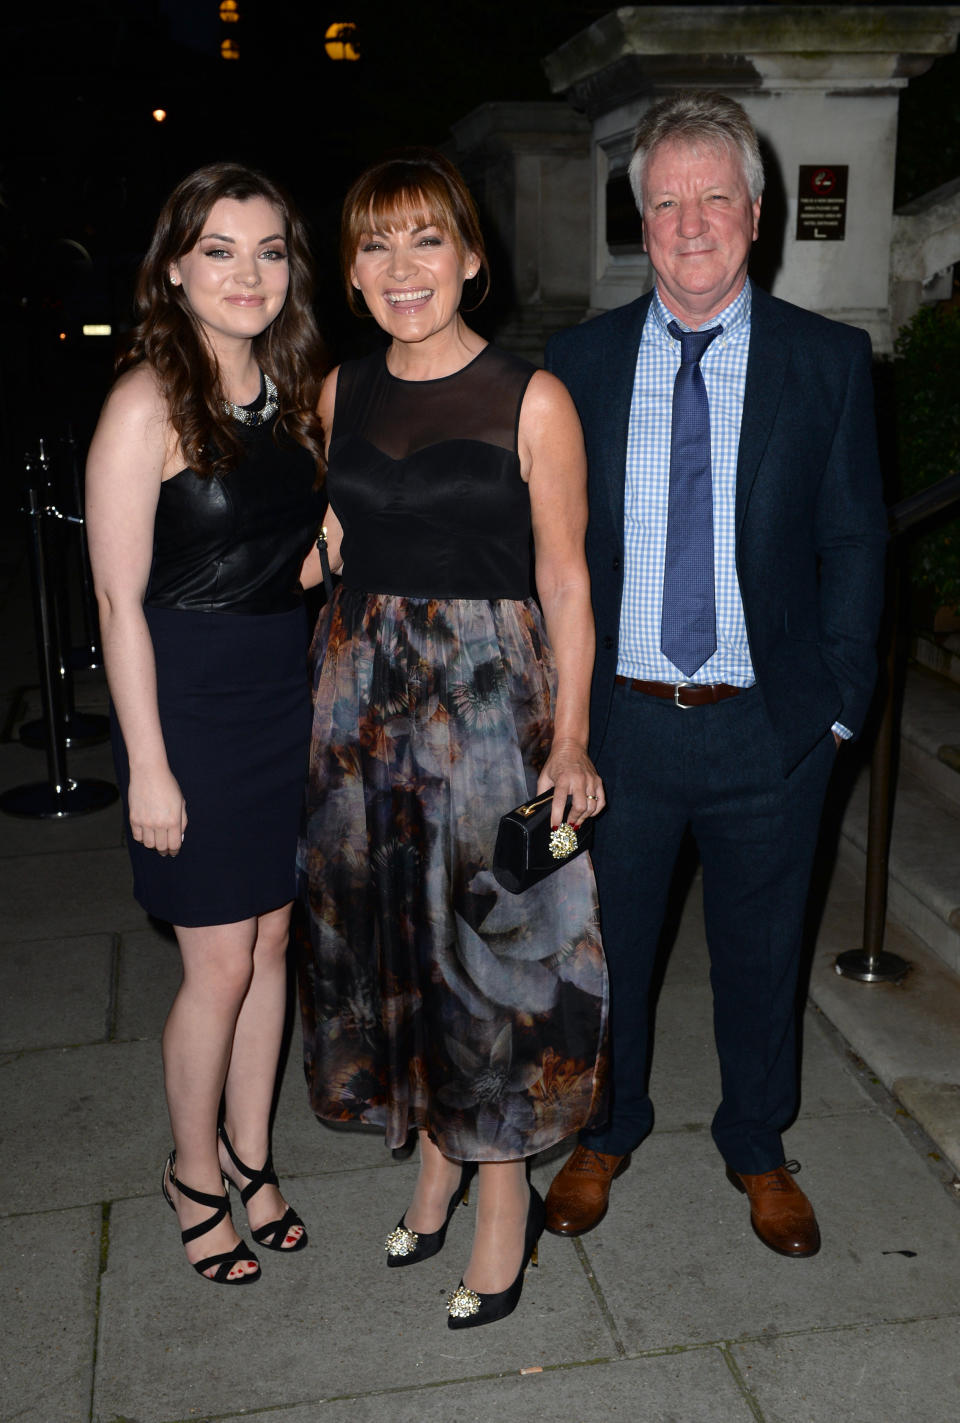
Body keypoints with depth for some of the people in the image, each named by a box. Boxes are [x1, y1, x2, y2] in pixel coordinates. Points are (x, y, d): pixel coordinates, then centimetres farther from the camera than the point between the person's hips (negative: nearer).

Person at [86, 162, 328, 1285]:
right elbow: (120, 601, -14)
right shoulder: (148, 402, -13)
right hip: (190, 706, -6)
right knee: (221, 966, 3)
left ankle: (249, 1155, 34)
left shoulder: (295, 391, 8)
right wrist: (148, 763, -15)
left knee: (272, 941, 15)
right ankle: (192, 1173, 28)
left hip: (287, 698, 6)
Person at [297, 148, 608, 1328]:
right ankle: (435, 1155, 35)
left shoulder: (532, 400, -9)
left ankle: (503, 1196, 23)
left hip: (490, 689, -5)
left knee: (487, 933, 3)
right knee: (388, 927, 14)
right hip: (361, 687, 5)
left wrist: (570, 737, -11)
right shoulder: (341, 392, 5)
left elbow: (564, 575, -8)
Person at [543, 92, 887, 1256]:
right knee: (605, 942, 16)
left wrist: (842, 703, -4)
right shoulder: (579, 362, 1)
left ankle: (757, 1150, 41)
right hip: (616, 721, 1)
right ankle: (604, 1132, 41)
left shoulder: (829, 361, -2)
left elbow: (853, 543, 0)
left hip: (769, 727, 0)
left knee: (760, 951, 16)